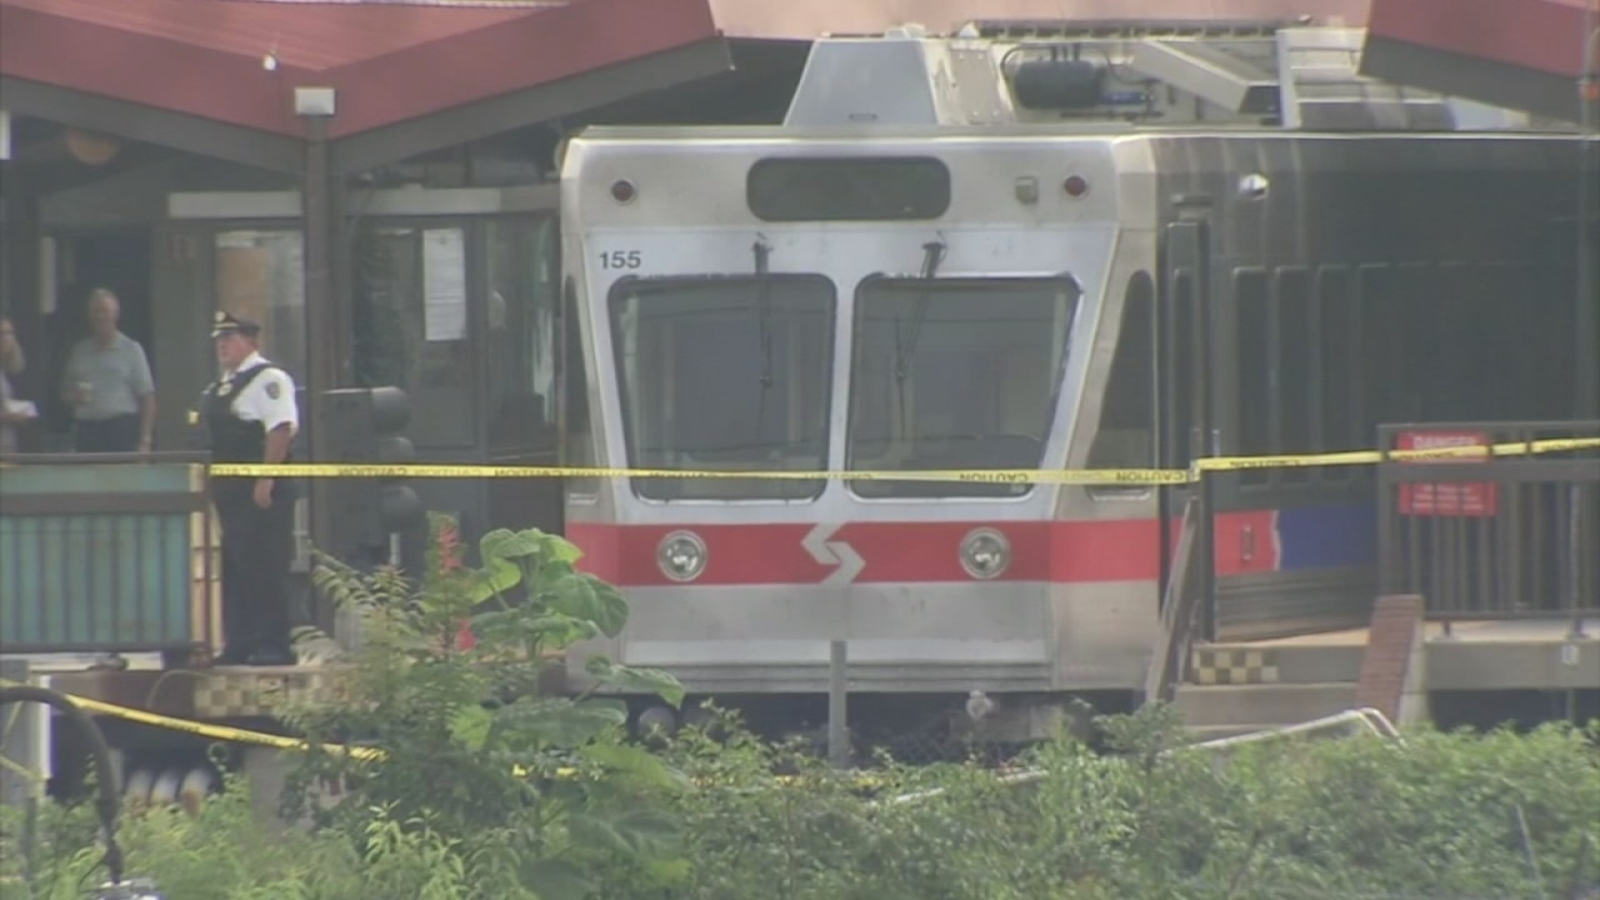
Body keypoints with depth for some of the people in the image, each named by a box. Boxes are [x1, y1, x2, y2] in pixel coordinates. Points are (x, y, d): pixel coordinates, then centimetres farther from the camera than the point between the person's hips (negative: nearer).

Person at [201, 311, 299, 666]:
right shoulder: (222, 386, 19)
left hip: (259, 489, -10)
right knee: (234, 570, 11)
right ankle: (239, 645, 16)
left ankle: (272, 646, -7)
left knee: (264, 569, -9)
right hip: (229, 490, 10)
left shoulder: (267, 380, -10)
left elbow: (281, 430, -19)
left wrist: (265, 482, -24)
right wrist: (214, 484, 19)